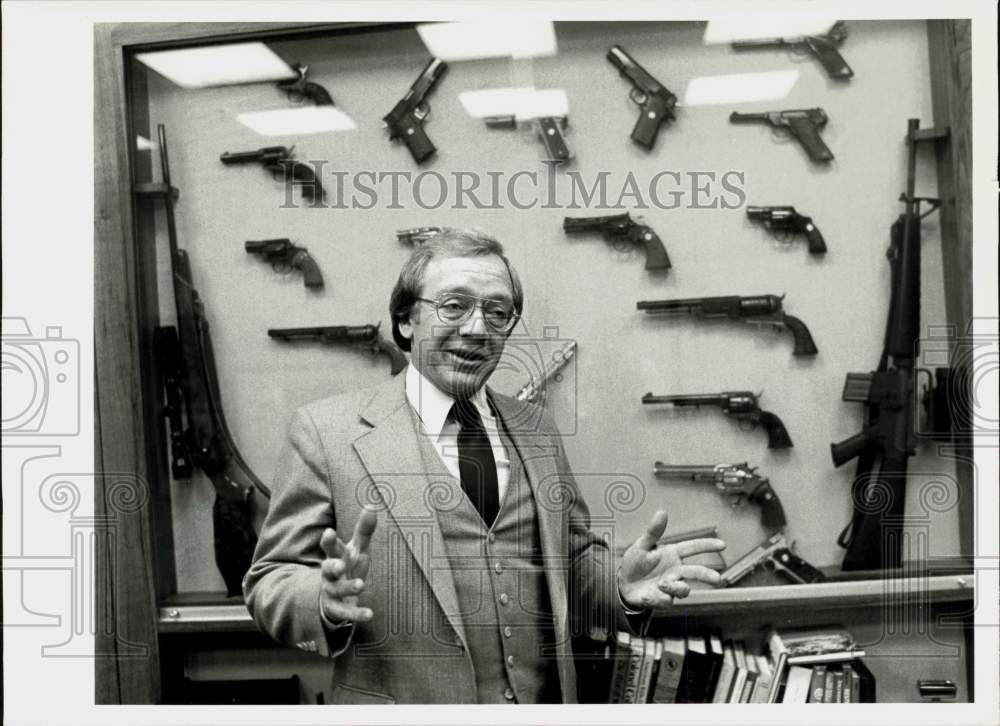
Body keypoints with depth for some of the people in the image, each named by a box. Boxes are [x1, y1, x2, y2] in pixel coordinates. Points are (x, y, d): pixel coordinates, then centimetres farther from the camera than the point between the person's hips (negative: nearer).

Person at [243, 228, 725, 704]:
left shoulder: (536, 429, 4)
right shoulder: (327, 430, -10)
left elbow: (573, 560, 8)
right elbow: (270, 582, -9)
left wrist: (620, 586, -11)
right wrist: (328, 601, -29)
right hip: (403, 705, -3)